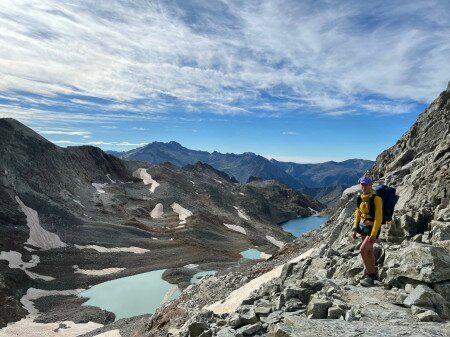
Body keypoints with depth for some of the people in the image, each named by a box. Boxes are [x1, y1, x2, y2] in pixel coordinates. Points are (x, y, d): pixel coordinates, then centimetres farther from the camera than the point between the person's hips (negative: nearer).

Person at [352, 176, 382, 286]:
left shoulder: (376, 198, -18)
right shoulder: (360, 198, 3)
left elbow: (378, 218, -20)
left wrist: (373, 234, -21)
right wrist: (355, 229, 11)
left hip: (372, 227, -7)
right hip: (363, 227, 7)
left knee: (362, 250, -12)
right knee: (369, 251, 17)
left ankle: (370, 275, 3)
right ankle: (373, 273, 33)